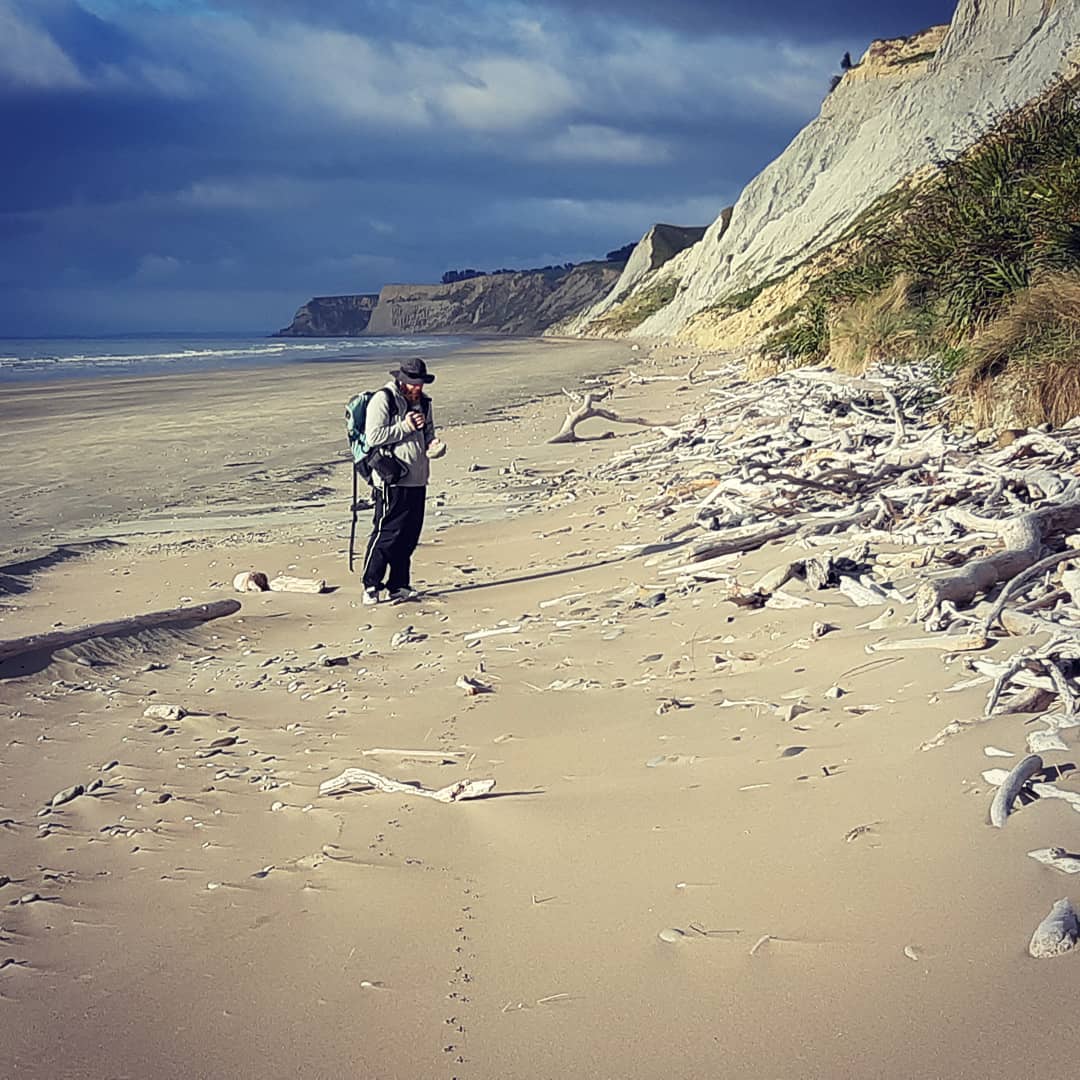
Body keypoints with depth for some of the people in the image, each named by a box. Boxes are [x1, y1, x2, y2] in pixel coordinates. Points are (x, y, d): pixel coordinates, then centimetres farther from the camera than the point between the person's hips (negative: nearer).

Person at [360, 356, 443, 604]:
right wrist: (405, 427, -14)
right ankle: (371, 585, 1)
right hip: (391, 481, -7)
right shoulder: (383, 400, -8)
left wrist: (433, 447, 4)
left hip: (417, 481, 7)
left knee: (410, 535, 9)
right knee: (386, 534, -7)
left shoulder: (423, 403, 16)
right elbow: (373, 437, -16)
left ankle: (399, 585, 18)